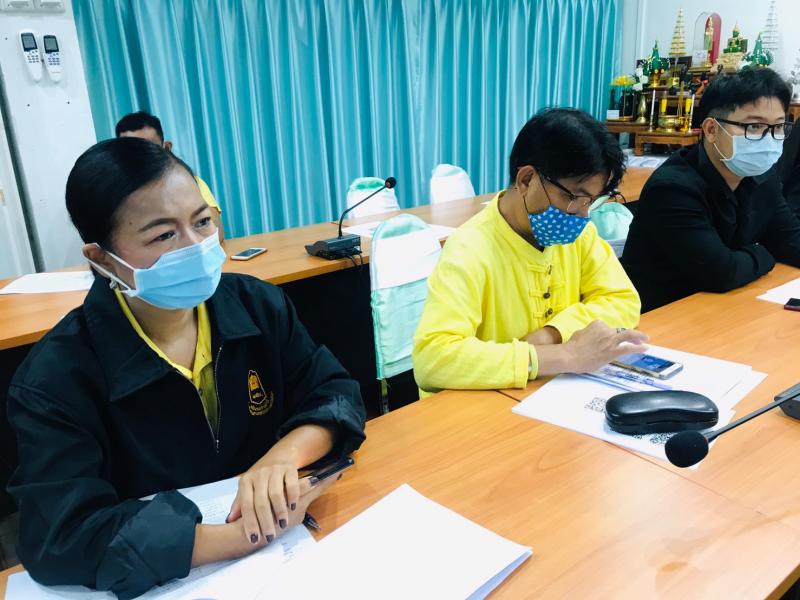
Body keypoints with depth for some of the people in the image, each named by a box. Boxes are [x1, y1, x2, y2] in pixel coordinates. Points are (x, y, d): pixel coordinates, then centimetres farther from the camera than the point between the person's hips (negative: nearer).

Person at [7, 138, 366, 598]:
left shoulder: (258, 305, -4)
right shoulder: (56, 378, -15)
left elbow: (336, 394, -3)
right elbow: (60, 538, -23)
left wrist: (283, 456, -25)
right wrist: (243, 537, -30)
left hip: (292, 542, 3)